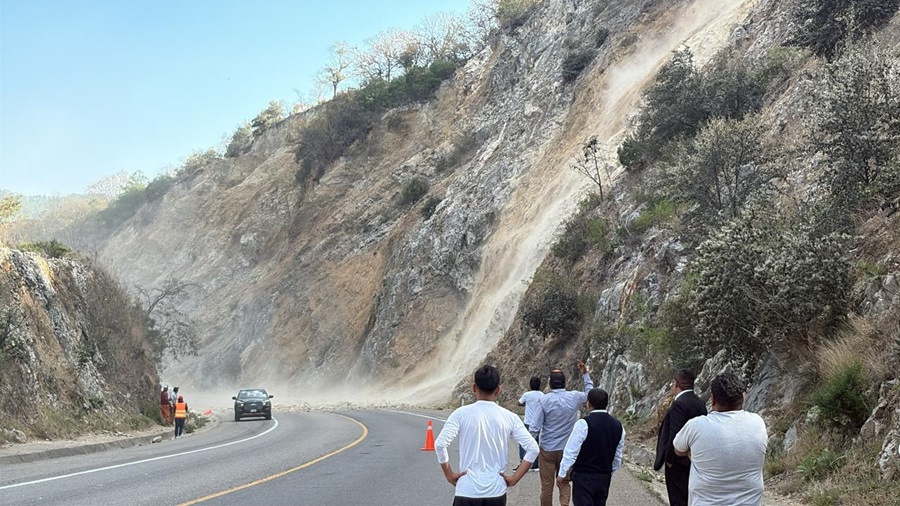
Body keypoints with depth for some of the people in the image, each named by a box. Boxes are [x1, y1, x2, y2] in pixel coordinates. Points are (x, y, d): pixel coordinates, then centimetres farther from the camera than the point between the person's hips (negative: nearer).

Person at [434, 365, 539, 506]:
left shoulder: (461, 414, -5)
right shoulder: (509, 417, 1)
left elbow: (440, 444, -15)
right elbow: (533, 449, -4)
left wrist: (449, 474, -3)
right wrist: (514, 478, 2)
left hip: (467, 491, -2)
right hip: (496, 492, 2)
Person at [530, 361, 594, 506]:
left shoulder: (544, 400, -12)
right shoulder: (575, 397, -6)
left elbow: (535, 428, -11)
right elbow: (590, 394, 17)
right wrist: (585, 374, 24)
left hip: (547, 449, -2)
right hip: (567, 449, 2)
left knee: (547, 485, 8)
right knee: (564, 483, 12)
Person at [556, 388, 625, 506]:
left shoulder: (583, 424, -15)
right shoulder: (618, 425, 4)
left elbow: (571, 452, -13)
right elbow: (618, 456, 12)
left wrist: (562, 474, -3)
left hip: (584, 476, -6)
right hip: (605, 477, 6)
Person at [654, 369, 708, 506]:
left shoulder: (679, 404, -19)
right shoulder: (700, 403, 8)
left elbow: (675, 435, -24)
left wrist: (669, 459, -13)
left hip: (678, 463, -9)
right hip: (694, 461, 9)